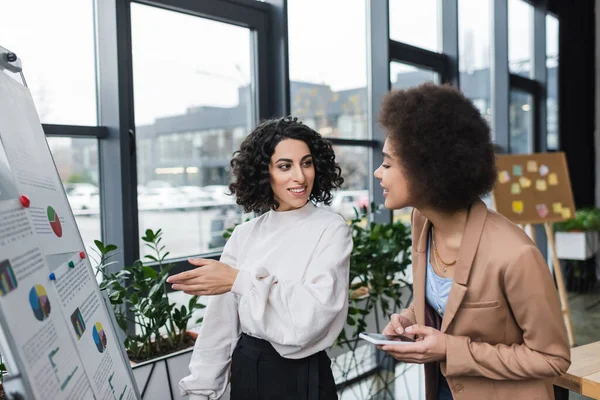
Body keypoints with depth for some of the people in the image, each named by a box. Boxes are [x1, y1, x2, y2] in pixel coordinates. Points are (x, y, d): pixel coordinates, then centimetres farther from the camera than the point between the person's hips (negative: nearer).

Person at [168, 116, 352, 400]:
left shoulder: (331, 229, -11)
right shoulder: (245, 235, 0)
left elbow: (317, 309, -23)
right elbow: (222, 321, 2)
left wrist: (240, 280, -24)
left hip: (300, 376, -3)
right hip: (244, 370, 4)